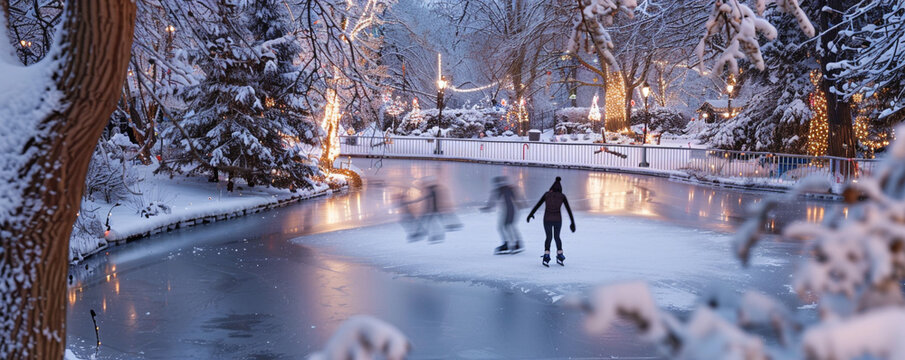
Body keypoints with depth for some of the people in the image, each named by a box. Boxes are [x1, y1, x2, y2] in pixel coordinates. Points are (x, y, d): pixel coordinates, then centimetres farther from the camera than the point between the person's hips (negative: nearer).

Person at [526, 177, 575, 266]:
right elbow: (569, 210, 1)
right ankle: (559, 256, 19)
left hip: (547, 219, 0)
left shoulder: (547, 194, 1)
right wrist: (573, 223, 5)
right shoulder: (562, 196, 1)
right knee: (557, 237, 24)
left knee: (549, 237, 16)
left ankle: (546, 257, -1)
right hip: (557, 219, 0)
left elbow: (537, 205, 8)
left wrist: (531, 214, 22)